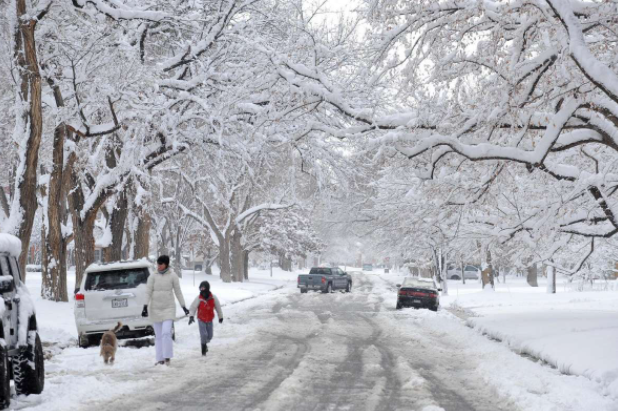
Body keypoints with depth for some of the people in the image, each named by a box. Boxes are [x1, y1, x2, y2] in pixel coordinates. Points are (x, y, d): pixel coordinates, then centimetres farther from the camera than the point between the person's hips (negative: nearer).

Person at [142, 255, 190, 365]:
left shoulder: (172, 276, -1)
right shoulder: (153, 277, 1)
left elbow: (178, 292, 4)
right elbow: (148, 292, -3)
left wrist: (184, 307, 5)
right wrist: (145, 307, -12)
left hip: (168, 308, -2)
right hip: (155, 309, 2)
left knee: (166, 333, -16)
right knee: (158, 336, 7)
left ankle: (167, 357, -8)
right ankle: (160, 359, 13)